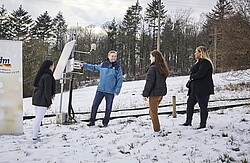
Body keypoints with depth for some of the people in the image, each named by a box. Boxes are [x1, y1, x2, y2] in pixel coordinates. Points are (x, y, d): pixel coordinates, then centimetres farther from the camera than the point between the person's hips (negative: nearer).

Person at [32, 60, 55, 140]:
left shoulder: (41, 75, 12)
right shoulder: (48, 76, -14)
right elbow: (47, 90, -16)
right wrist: (49, 102, -9)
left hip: (36, 99, 9)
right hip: (42, 101, -9)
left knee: (37, 117, 17)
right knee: (39, 118, -5)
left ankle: (35, 132, 20)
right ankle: (35, 136, -3)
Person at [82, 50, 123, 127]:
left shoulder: (117, 67, -1)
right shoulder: (102, 65, 5)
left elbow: (120, 80, -1)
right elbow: (94, 68, 23)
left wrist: (117, 91, -8)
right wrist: (84, 65, 20)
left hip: (110, 91, -2)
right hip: (100, 90, 2)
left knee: (108, 108, 6)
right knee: (94, 105, 2)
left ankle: (105, 123, 19)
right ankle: (92, 121, 12)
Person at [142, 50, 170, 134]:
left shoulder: (153, 68, -17)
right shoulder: (163, 68, 9)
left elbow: (149, 82, -18)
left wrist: (145, 94, -11)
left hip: (154, 93, -8)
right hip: (161, 92, 8)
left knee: (153, 112, 2)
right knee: (152, 111, 19)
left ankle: (157, 130, 5)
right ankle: (157, 128, 19)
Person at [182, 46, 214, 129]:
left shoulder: (205, 62, -14)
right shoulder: (199, 62, 19)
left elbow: (200, 74, -25)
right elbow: (194, 72, 22)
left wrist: (192, 77, -8)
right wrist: (191, 78, 1)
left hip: (203, 89, -11)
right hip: (195, 88, 11)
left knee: (203, 106, -2)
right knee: (190, 103, 14)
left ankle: (203, 124, 5)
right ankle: (188, 122, 23)